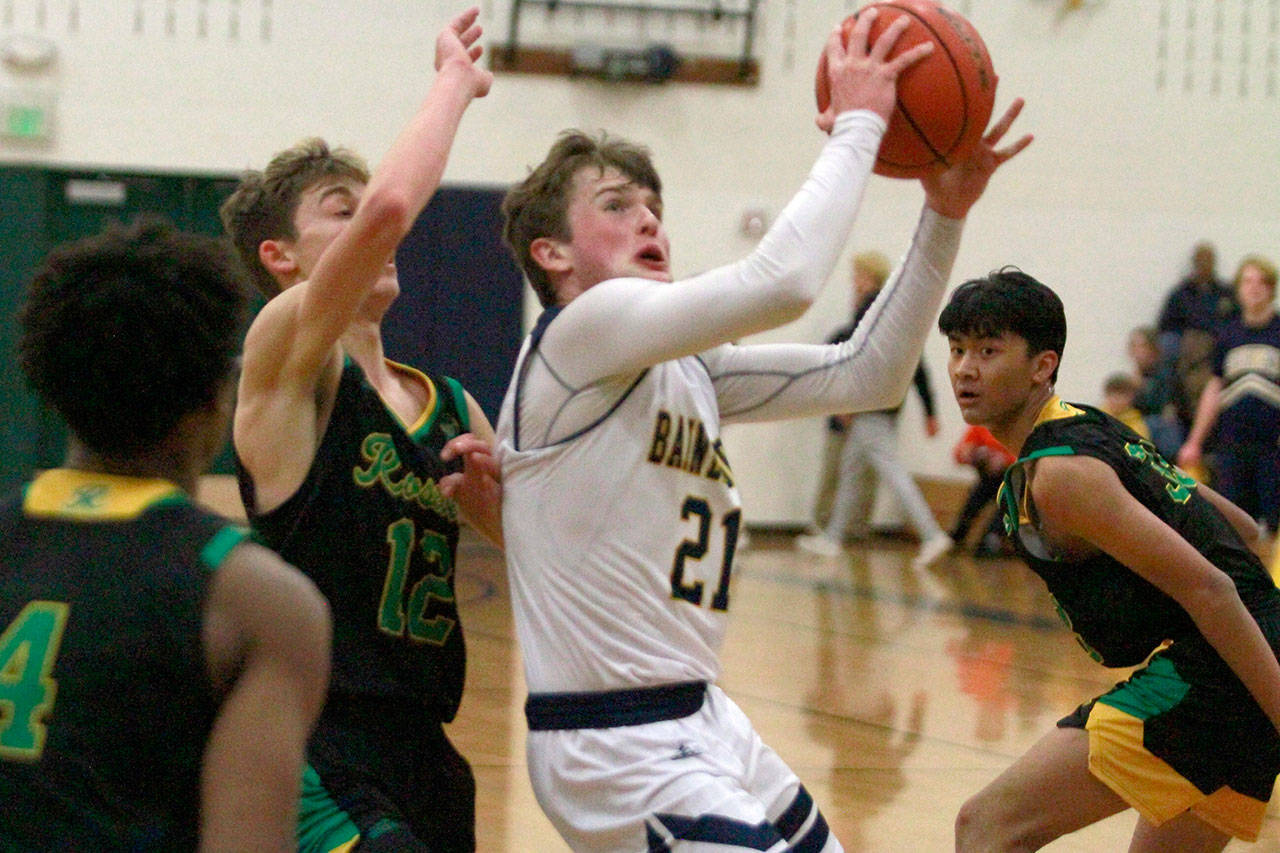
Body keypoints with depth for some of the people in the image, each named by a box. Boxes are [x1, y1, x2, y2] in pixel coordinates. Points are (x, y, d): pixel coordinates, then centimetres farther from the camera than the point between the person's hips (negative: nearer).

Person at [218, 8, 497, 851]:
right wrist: (455, 79, -10)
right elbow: (389, 208, -24)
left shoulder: (450, 405, 14)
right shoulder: (284, 351, -7)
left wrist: (490, 498, 0)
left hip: (421, 748, 8)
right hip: (311, 752, -8)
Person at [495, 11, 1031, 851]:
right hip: (614, 743, -10)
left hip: (700, 719, 10)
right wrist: (857, 125, -13)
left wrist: (944, 216, 2)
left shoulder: (691, 369, 13)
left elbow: (866, 374, 11)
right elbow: (782, 282, -25)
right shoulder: (583, 328, -13)